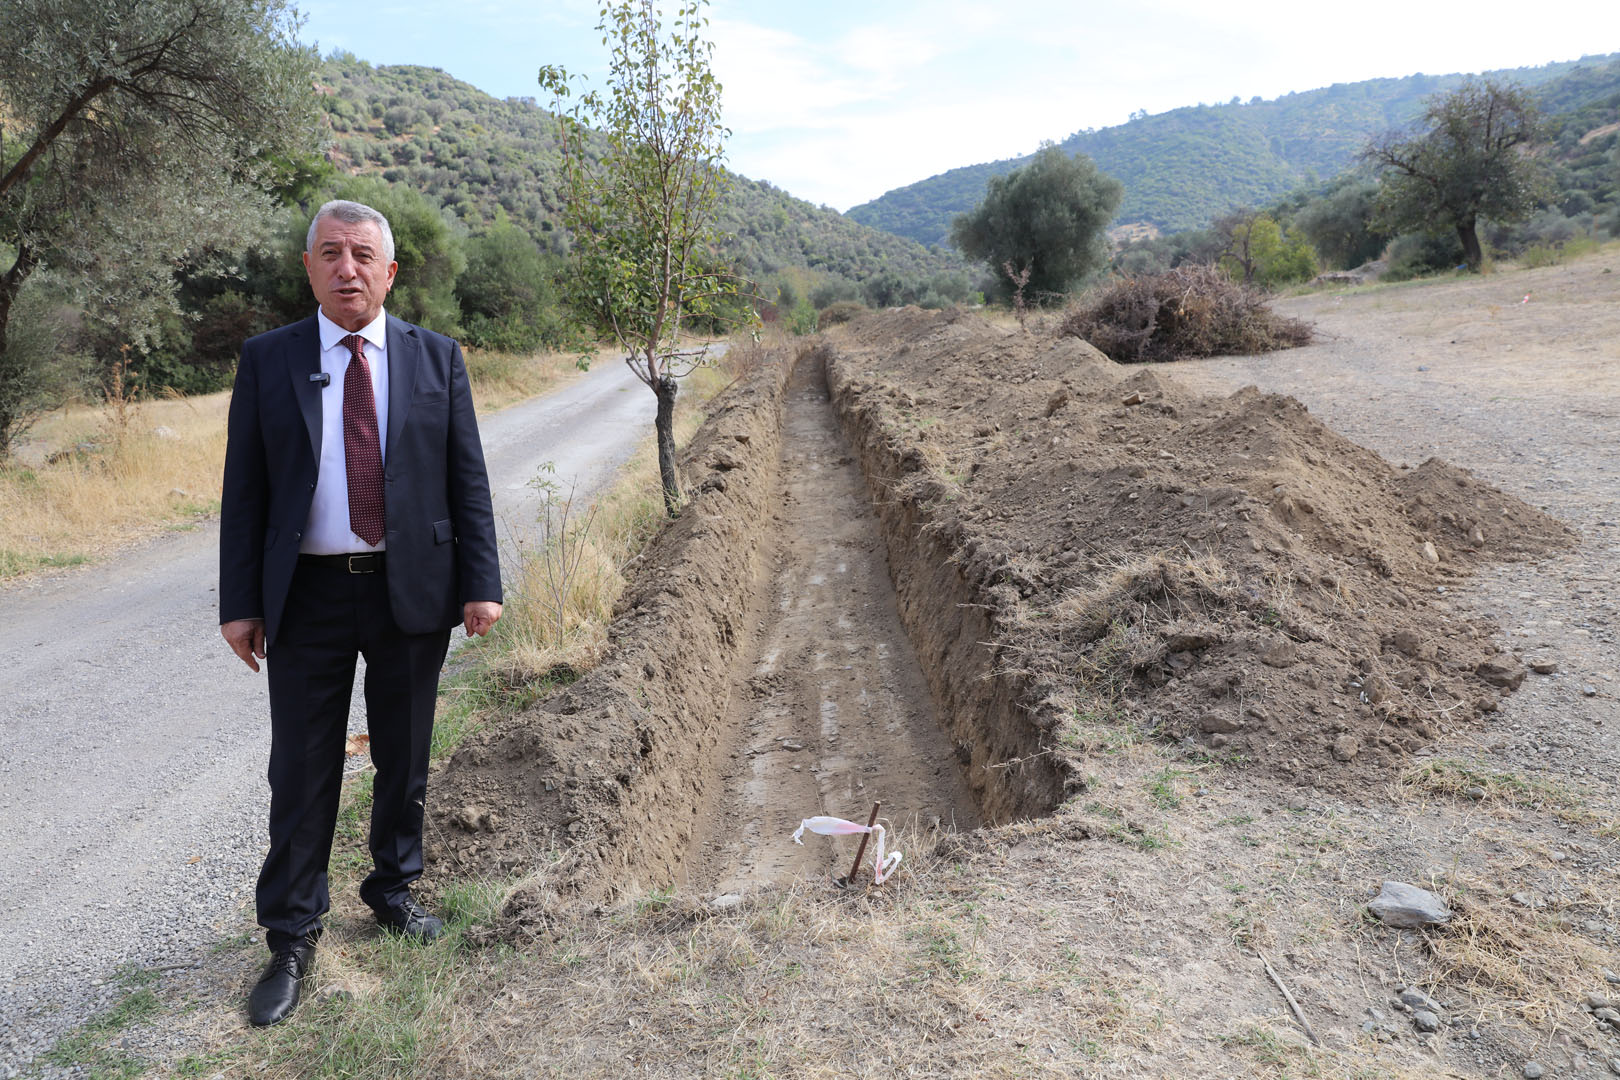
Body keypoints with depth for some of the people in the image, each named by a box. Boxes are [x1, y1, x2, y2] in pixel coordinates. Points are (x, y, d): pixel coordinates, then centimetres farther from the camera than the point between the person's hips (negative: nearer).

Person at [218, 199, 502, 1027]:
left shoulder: (436, 357, 3)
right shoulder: (267, 360, 2)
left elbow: (467, 478, 1)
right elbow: (245, 489, 2)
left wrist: (480, 582, -5)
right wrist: (240, 602, -2)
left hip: (412, 591, 1)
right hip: (307, 597, 0)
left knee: (404, 758, 14)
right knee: (302, 772, 6)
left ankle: (393, 886, 37)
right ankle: (291, 939, 21)